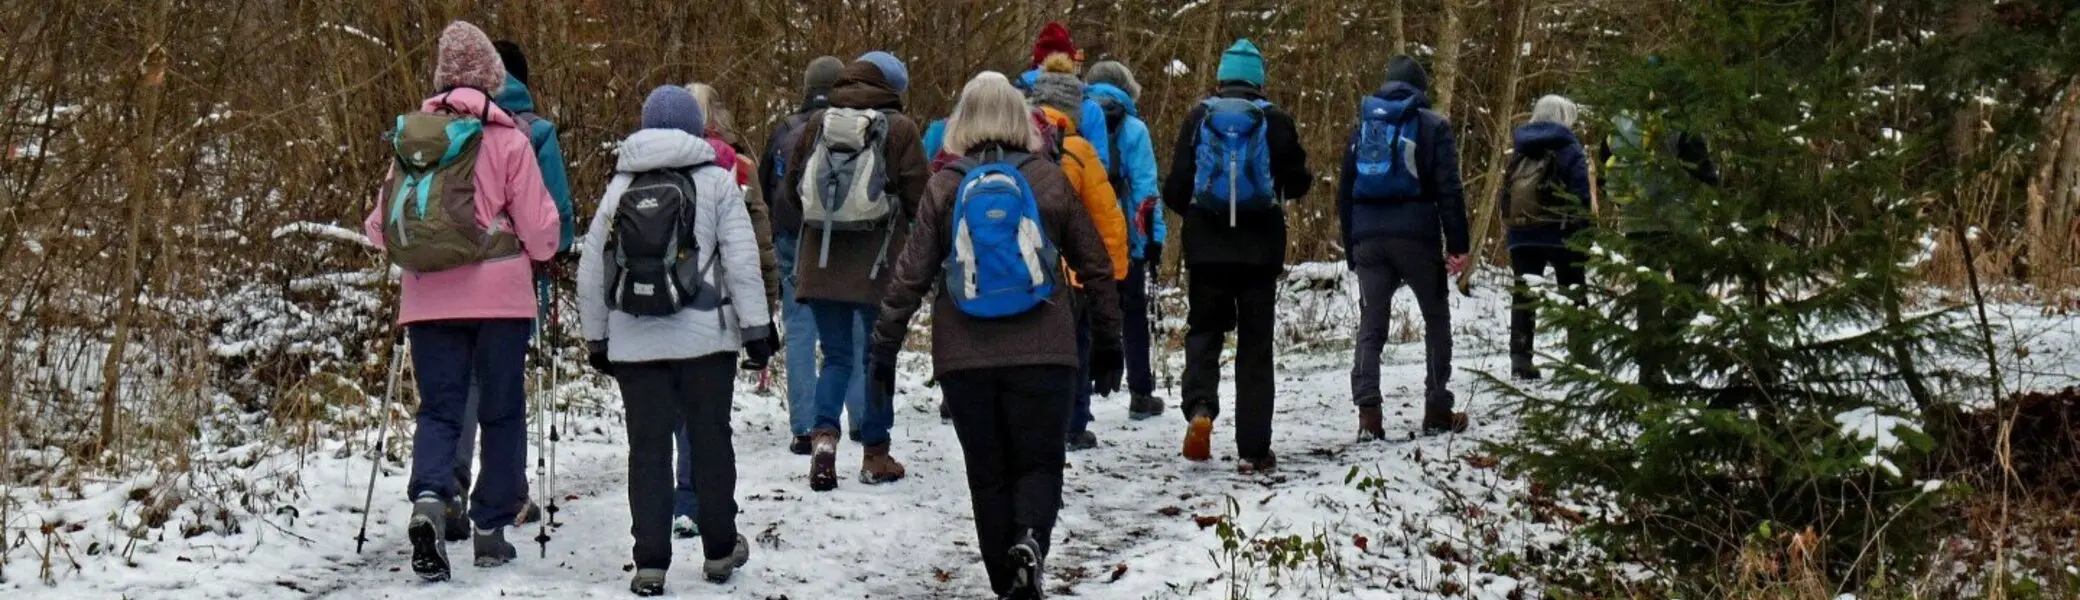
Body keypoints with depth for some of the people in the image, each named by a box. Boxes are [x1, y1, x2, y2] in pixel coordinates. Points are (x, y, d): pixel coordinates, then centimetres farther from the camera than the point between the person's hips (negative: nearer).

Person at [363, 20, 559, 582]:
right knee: (502, 412, 11)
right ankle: (491, 528, 13)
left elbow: (379, 226, 5)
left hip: (429, 298, 2)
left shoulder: (411, 136, 3)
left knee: (438, 408, 7)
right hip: (500, 294, -2)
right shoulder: (506, 138, -6)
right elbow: (539, 230, -5)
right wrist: (538, 251, 17)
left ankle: (428, 499, -19)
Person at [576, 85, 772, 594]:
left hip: (634, 342, 2)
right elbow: (742, 261, -7)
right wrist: (756, 327, -2)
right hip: (705, 337, -2)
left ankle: (651, 563, 0)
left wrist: (596, 338, 16)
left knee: (648, 448, 4)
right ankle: (719, 551, 20)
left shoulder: (619, 188, 8)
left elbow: (591, 272, 8)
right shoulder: (715, 182, -1)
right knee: (710, 439, 11)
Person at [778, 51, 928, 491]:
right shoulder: (900, 128, -6)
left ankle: (824, 435, -12)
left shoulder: (817, 123, 4)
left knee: (836, 356, 11)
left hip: (823, 262, 3)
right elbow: (918, 197, -5)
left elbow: (792, 189, 11)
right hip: (879, 265, -3)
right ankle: (875, 454, 13)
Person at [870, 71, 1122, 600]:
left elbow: (911, 274, 0)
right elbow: (1095, 263, 6)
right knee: (1039, 461, 8)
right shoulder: (1049, 179, 1)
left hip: (965, 356, 1)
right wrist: (1108, 336, 16)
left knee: (988, 472, 11)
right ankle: (1030, 541, -20)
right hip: (1042, 352, -1)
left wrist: (885, 347, 7)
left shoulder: (945, 186, 0)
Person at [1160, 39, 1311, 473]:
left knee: (1204, 331, 13)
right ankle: (1254, 449, 4)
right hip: (1260, 248, 0)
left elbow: (1176, 189, 0)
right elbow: (1298, 182, 3)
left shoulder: (1198, 118, 0)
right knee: (1256, 346, 6)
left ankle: (1200, 407, -16)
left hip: (1207, 246, 0)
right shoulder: (1274, 121, -3)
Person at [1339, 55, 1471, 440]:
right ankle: (1438, 411, 12)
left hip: (1367, 238, 3)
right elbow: (1449, 190, -7)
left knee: (1371, 324, 5)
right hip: (1416, 236, -3)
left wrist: (1350, 246, 19)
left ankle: (1368, 414, -11)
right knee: (1436, 318, 13)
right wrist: (1457, 245, -6)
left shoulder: (1362, 126, 14)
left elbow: (1344, 191, 16)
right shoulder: (1432, 127, 1)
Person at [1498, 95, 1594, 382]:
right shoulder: (1569, 150, -4)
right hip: (1561, 236, -4)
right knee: (1574, 293, 8)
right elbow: (1581, 197, -10)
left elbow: (1504, 198, 11)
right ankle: (1580, 353, 5)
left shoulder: (1519, 152, 12)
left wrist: (1511, 229, 15)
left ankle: (1520, 358, -3)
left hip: (1521, 237, 4)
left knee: (1523, 295, 5)